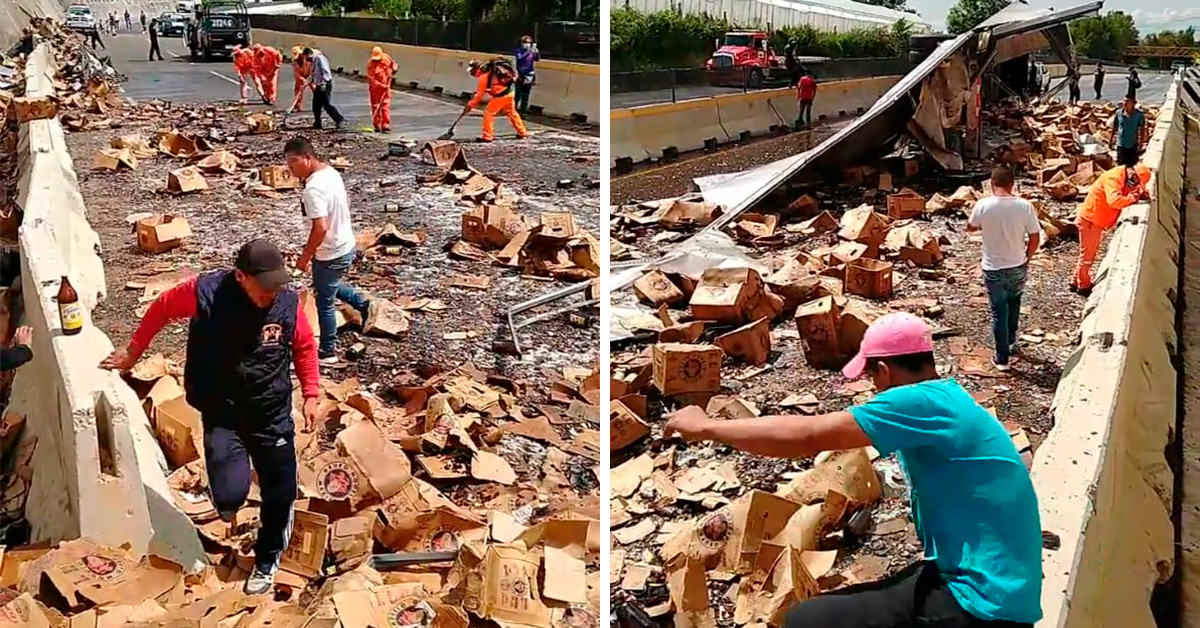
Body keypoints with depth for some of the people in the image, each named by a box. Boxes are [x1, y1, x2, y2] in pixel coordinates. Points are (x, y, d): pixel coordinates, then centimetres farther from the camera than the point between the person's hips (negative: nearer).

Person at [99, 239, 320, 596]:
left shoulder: (288, 302, -13)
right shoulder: (204, 292, -19)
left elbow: (304, 347, 5)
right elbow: (162, 308, 2)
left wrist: (311, 395, 2)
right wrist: (133, 352, 11)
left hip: (273, 414, 2)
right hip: (222, 413, -2)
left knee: (280, 493, 11)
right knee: (230, 496, -18)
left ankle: (267, 560, 39)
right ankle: (229, 501, 23)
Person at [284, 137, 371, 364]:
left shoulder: (313, 189, -29)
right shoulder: (331, 172, 0)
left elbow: (320, 228, -33)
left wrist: (305, 257, -19)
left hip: (331, 254, -9)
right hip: (345, 245, 9)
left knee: (324, 302, 9)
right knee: (330, 287, 33)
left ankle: (327, 352, 22)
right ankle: (362, 304, 40)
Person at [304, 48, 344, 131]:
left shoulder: (319, 59, -12)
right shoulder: (312, 62, 18)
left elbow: (325, 71, -20)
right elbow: (312, 74, 24)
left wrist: (323, 83, -24)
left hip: (325, 84, -10)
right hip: (319, 86, 10)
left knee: (327, 104, -14)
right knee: (316, 105, 9)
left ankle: (339, 120, -11)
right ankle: (317, 123, 14)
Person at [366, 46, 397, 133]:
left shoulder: (386, 58, -5)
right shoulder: (370, 64, -18)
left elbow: (393, 64, 19)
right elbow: (371, 79, -24)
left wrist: (392, 71, 1)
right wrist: (381, 86, -31)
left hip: (386, 86, 3)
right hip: (375, 87, -3)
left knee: (386, 106, -4)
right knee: (376, 106, 4)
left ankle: (385, 126, -6)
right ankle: (377, 126, 12)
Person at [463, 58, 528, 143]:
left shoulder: (483, 77, -11)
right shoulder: (491, 70, 13)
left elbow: (480, 94, -8)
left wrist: (470, 106, -2)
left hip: (500, 96, -9)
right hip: (509, 93, 9)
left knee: (488, 113, 1)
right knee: (512, 112, 23)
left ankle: (487, 137, 2)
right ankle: (522, 133, 33)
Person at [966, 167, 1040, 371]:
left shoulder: (983, 205, -16)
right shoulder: (1025, 206, -14)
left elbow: (970, 227, 3)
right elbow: (1035, 238, -7)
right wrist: (1026, 258, 10)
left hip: (993, 269, -2)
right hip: (1018, 267, 2)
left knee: (999, 312, 10)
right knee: (1014, 304, 29)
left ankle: (1002, 358, 16)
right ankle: (1011, 342, 44)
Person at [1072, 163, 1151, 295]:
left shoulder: (1125, 180, 6)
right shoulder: (1113, 178, -24)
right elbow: (1114, 200, -37)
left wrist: (1141, 193, -7)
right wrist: (1132, 198, -26)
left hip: (1098, 220, 10)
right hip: (1089, 219, -10)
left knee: (1091, 252, 20)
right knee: (1087, 254, -1)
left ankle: (1076, 282, 31)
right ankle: (1083, 286, 8)